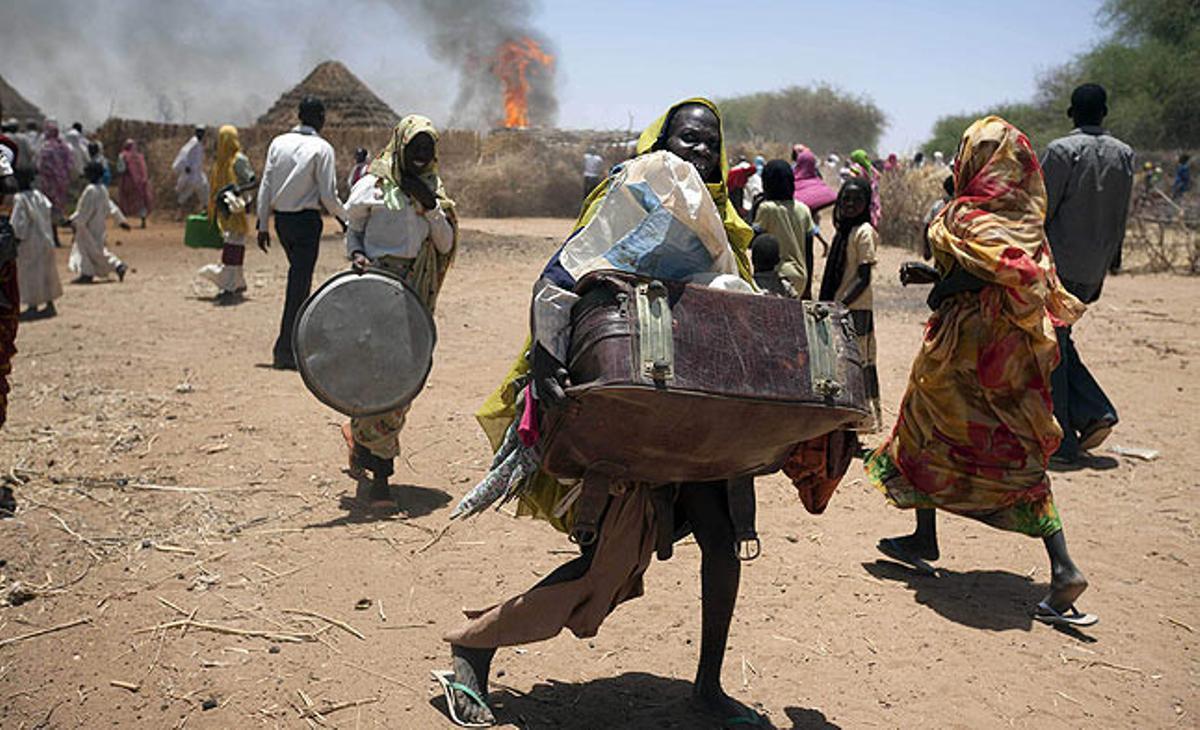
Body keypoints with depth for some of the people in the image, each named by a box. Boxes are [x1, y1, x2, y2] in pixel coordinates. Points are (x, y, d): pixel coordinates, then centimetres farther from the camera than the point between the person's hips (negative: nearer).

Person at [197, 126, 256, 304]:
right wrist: (211, 211, 22)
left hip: (236, 210, -8)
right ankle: (239, 284, 19)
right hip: (224, 210, 8)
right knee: (231, 245, 11)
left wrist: (237, 189, -29)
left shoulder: (239, 159, -8)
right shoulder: (220, 161, 16)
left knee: (233, 247, -11)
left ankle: (229, 287, -13)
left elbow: (252, 181, -13)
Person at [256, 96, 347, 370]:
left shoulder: (278, 143, 5)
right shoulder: (321, 149, -10)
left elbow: (265, 187, 4)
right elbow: (328, 195, -12)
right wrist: (346, 218, 5)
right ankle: (285, 351, -1)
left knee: (298, 277, 22)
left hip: (281, 219, 6)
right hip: (306, 220, -6)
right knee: (300, 282, -1)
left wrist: (263, 225, 9)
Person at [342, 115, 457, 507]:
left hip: (416, 293, 5)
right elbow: (353, 228, 8)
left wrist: (431, 207, -6)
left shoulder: (432, 189, 13)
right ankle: (379, 473, -2)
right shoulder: (373, 185, 0)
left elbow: (446, 244, 8)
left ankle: (360, 434, 28)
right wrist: (357, 253, -12)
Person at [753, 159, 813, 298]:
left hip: (779, 274, -5)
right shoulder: (804, 210, 8)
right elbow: (809, 253, 11)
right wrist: (808, 286, 17)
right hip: (801, 276, 6)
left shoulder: (766, 208, -7)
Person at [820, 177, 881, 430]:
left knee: (860, 360, -5)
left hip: (857, 307, -8)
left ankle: (870, 414, 2)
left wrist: (842, 303, -22)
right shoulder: (842, 230, 13)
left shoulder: (864, 232, -11)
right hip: (839, 306, 8)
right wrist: (828, 304, 13)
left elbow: (863, 279, -16)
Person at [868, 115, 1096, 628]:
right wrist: (935, 277, 16)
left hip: (966, 341, -7)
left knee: (928, 433, 14)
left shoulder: (968, 215, -15)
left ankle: (925, 540, 27)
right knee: (1016, 451, 7)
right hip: (1013, 349, 7)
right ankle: (1062, 567, -2)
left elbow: (1012, 268, -29)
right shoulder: (1020, 217, 10)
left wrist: (950, 284, -18)